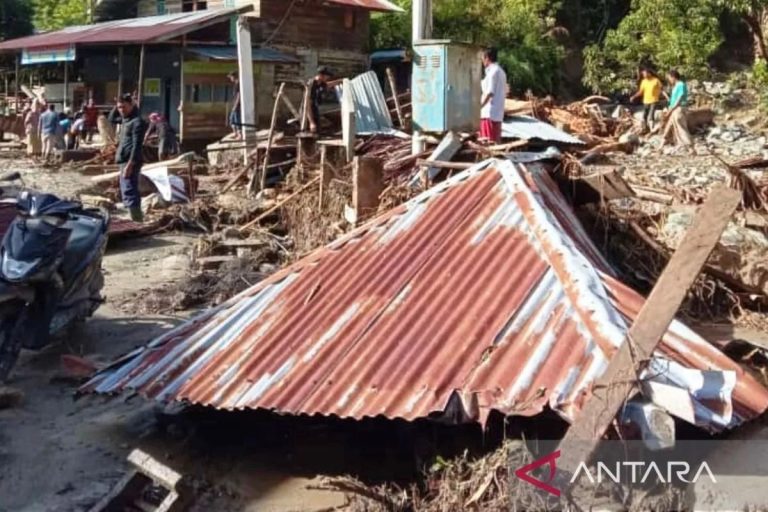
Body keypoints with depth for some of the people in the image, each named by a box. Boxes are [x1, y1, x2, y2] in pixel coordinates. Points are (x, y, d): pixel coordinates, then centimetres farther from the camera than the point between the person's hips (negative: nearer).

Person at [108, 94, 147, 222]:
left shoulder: (137, 122, -15)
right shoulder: (125, 119, 14)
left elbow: (137, 145, -22)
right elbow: (112, 119, 33)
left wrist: (130, 164, -27)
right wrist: (116, 106, 15)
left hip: (130, 162, -10)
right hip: (124, 160, 10)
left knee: (129, 192, -15)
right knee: (128, 191, 15)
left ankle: (137, 221, -19)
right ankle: (136, 219, 21)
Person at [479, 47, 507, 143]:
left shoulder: (493, 71, -11)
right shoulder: (501, 71, 18)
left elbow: (489, 93, -18)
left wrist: (479, 107, -14)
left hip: (490, 113, -10)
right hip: (498, 113, 10)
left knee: (491, 141, -7)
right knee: (496, 140, 11)